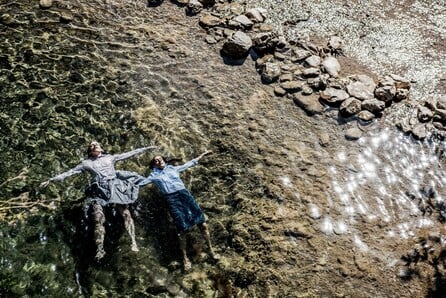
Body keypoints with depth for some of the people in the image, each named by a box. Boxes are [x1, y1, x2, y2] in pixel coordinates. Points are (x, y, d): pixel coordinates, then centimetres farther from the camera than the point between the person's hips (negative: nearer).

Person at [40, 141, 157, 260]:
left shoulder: (110, 157, 18)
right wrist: (50, 180, 7)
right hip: (99, 190, 0)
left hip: (115, 186, 1)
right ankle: (100, 249, -12)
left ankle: (133, 242, -7)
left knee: (126, 213, -10)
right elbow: (69, 172, 13)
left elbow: (129, 154, 20)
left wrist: (146, 148, 19)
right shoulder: (86, 163, 16)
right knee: (98, 219, -15)